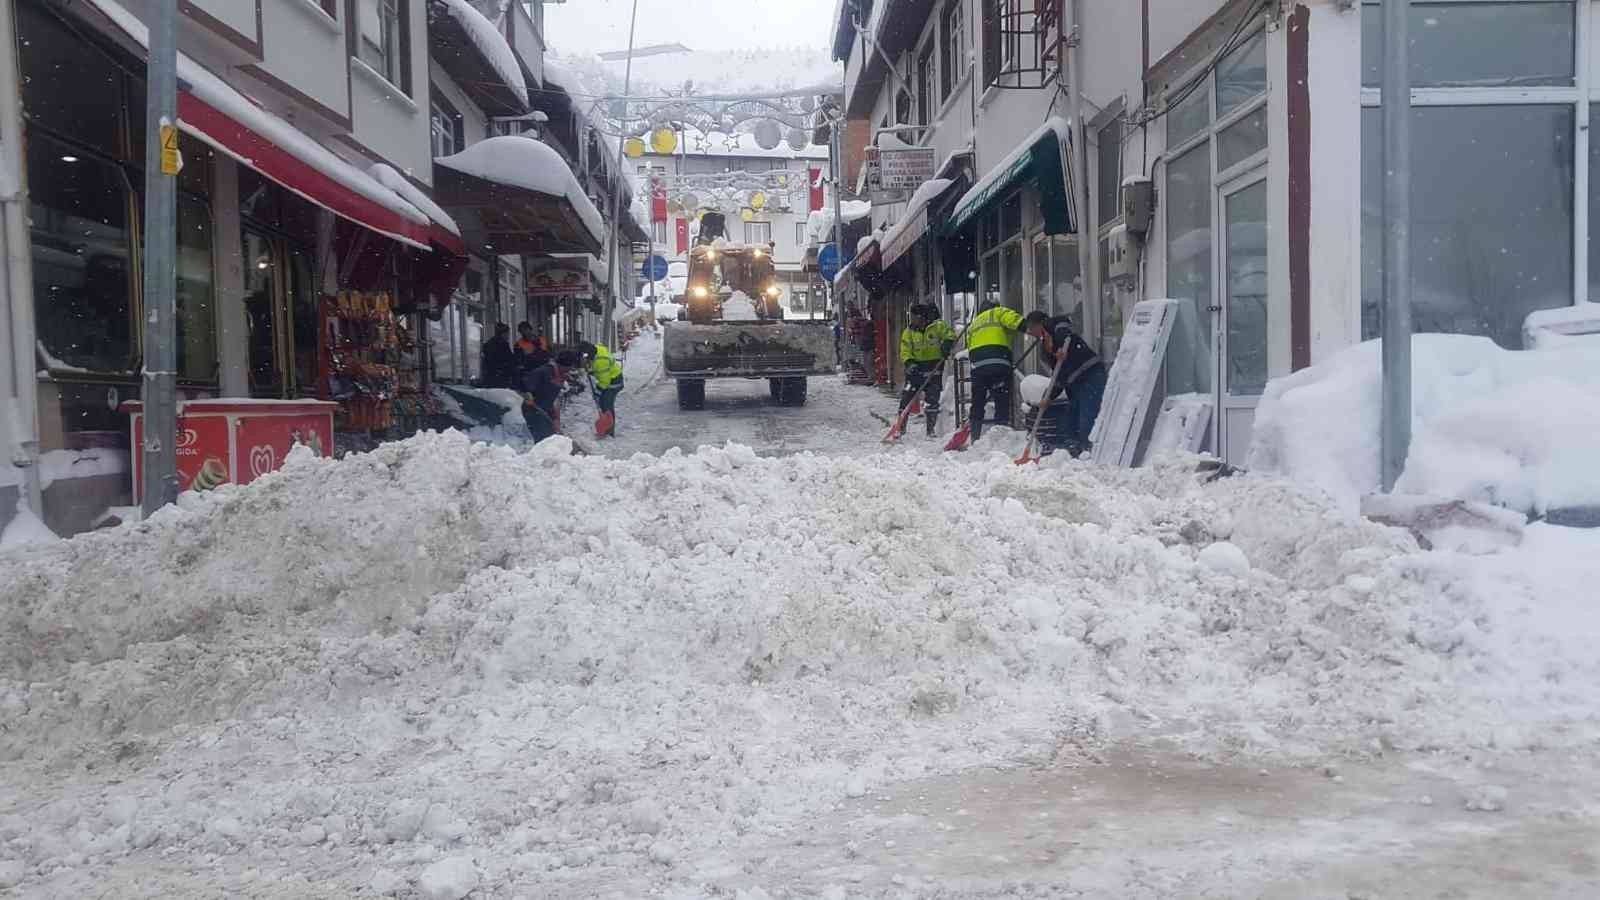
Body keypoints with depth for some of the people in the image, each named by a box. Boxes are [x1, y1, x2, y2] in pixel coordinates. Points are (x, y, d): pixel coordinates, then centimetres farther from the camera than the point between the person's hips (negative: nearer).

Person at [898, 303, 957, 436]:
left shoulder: (938, 326, -5)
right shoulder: (909, 331, 2)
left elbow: (951, 335, 4)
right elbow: (905, 351, -1)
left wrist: (947, 343, -17)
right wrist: (909, 363, -18)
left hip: (934, 365, -2)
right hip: (916, 366, 2)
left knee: (932, 398, -2)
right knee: (907, 395, -4)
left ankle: (931, 429, 8)